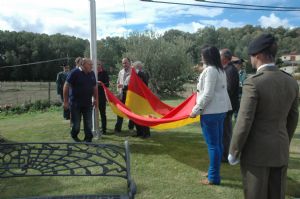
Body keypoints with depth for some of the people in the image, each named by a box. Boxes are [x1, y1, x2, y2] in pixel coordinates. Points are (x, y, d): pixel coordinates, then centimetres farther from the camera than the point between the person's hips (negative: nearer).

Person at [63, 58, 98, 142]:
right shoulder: (74, 72, -10)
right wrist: (65, 101, -11)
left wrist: (96, 99, 12)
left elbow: (94, 87, 15)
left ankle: (88, 138, 17)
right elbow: (66, 86, -9)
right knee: (76, 123, 6)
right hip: (75, 103, -4)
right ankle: (74, 136, 32)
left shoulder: (91, 73, 7)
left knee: (88, 123, 5)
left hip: (88, 103, 4)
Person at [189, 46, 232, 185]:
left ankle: (214, 177, 6)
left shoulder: (210, 70, -15)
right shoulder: (221, 70, 13)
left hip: (211, 112, -10)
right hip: (221, 110, 10)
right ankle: (214, 171, 28)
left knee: (212, 145, -3)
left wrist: (196, 110, -14)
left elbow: (208, 94, -20)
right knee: (217, 143, 15)